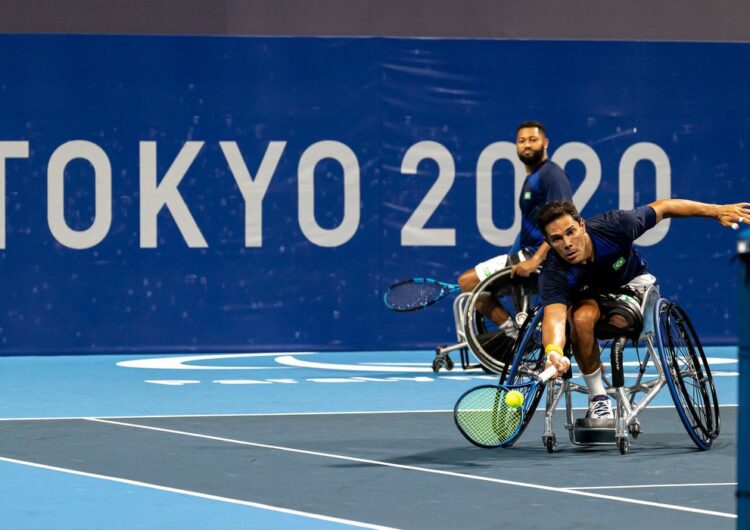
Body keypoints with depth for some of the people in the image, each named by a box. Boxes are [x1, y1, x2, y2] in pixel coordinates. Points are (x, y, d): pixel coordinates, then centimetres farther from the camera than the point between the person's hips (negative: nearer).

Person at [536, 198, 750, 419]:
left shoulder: (612, 226, -32)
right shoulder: (553, 274, -35)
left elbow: (662, 208, -17)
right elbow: (553, 317, -50)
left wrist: (717, 211, -16)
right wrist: (553, 351, -73)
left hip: (632, 283, -1)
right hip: (588, 296, 1)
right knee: (581, 318, -35)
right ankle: (598, 398, -17)